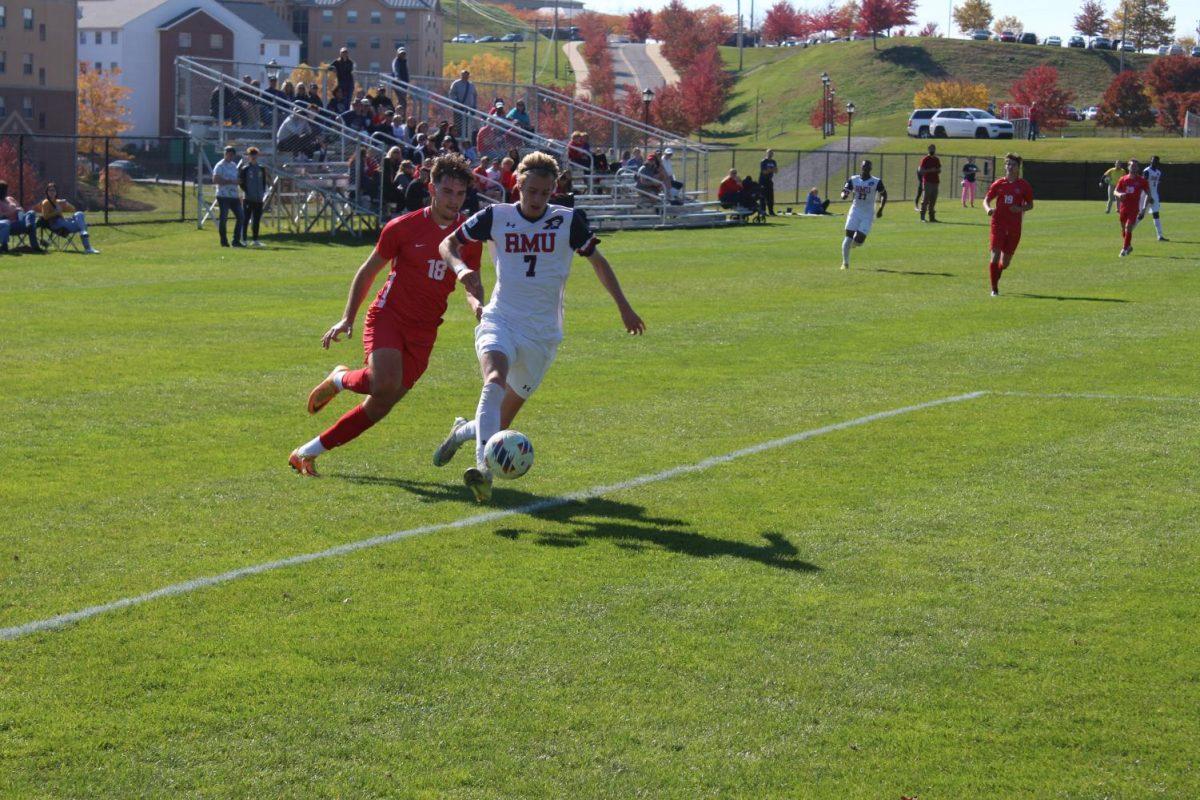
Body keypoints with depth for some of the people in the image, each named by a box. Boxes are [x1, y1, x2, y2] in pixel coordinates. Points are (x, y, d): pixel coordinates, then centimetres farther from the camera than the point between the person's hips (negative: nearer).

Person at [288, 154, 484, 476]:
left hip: (424, 330, 4)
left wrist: (477, 304, -14)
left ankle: (307, 452, 12)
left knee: (381, 405, 0)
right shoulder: (403, 227, -6)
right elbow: (367, 271, 3)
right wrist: (348, 318, -4)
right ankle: (339, 379, 5)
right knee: (384, 384, -30)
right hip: (388, 316, -4)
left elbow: (472, 283, 11)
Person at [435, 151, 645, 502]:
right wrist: (460, 267, -12)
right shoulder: (497, 216, -1)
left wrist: (624, 307, 13)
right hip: (500, 319, -1)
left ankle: (463, 431, 38)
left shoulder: (568, 220, -2)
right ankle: (485, 468, -44)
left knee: (501, 421, 4)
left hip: (542, 332, 1)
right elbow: (449, 243, 10)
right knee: (495, 379, -33)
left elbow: (597, 260, 12)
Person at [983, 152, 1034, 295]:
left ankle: (995, 276, 40)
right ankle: (994, 289, -6)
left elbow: (1030, 204, 9)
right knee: (995, 255, -14)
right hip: (998, 223, -1)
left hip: (1014, 227, 1)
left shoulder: (1024, 185, 2)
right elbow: (986, 200, 7)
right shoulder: (998, 184, 4)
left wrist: (1021, 208, -13)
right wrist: (988, 209, -16)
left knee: (1006, 262, 8)